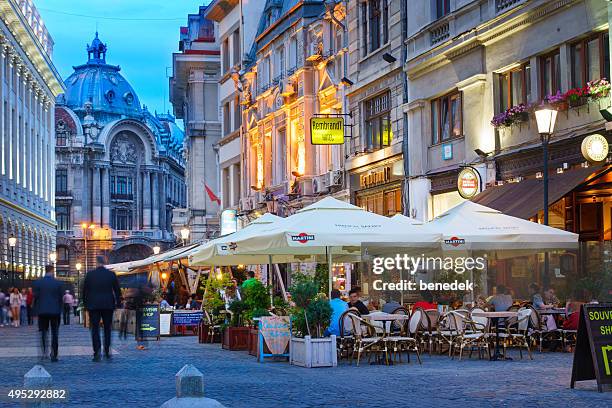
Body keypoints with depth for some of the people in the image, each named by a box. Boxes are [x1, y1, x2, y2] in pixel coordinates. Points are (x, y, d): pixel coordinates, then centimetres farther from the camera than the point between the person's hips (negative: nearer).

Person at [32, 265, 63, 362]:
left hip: (42, 311, 1)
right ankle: (54, 355, 0)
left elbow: (35, 297, -1)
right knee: (54, 333, 4)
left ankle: (44, 353, 3)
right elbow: (60, 298, 1)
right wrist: (59, 310, 12)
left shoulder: (37, 283, -3)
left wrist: (36, 310, 8)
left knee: (43, 332, 11)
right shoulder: (58, 283, -4)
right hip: (55, 311, -1)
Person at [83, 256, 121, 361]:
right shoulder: (111, 274, -2)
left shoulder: (90, 274, -4)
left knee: (95, 329, 1)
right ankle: (107, 351, 10)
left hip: (93, 305, -1)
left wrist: (85, 303, 12)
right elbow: (117, 290, 2)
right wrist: (117, 302, 13)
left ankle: (97, 352, -12)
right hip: (108, 305, 1)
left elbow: (85, 290, 2)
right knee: (107, 329, 12)